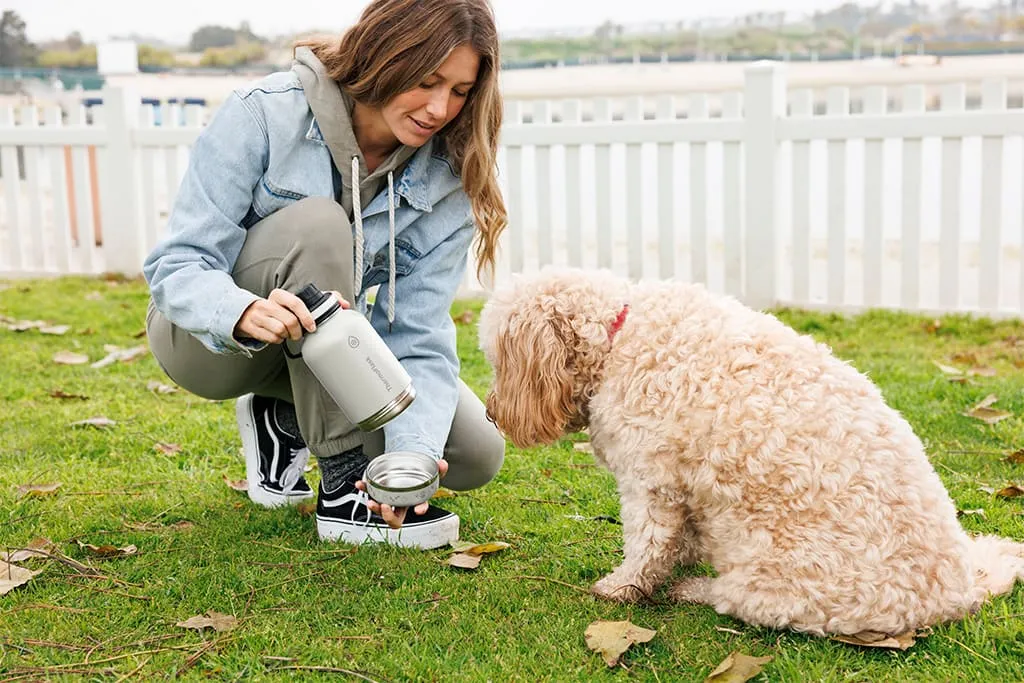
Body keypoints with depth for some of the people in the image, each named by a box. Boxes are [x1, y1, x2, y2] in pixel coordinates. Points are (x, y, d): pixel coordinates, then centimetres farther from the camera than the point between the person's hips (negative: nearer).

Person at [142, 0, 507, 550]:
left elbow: (418, 337, -19)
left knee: (476, 455, -13)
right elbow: (177, 263, -26)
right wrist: (246, 312, -49)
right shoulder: (263, 114, -24)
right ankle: (344, 487, -27)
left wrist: (414, 454, -37)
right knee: (316, 224, -35)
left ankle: (287, 419, 10)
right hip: (210, 339, -4)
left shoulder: (446, 177, -14)